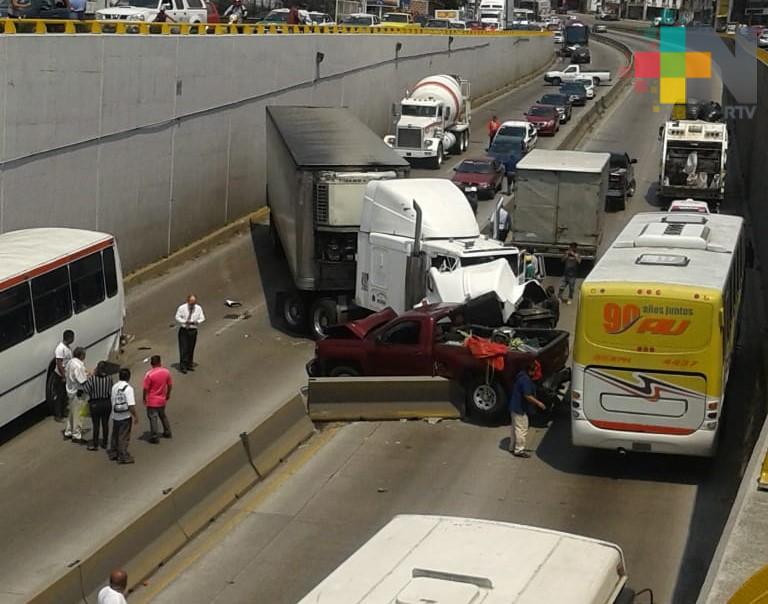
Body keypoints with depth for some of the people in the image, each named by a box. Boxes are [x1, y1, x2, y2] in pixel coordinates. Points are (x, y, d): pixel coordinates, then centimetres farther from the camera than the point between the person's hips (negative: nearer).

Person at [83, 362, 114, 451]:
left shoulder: (92, 378, -16)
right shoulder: (109, 378, -9)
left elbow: (86, 390, -14)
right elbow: (111, 389, -4)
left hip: (95, 404, -3)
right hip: (107, 403, 3)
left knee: (96, 424, 6)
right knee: (105, 423, 14)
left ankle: (95, 444, 11)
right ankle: (104, 443, 24)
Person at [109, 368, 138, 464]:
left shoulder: (114, 387, 4)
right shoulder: (128, 388, -18)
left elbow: (112, 401, 9)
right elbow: (131, 405, -20)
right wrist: (135, 416, -11)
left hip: (115, 416, 7)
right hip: (125, 416, -7)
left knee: (115, 435, 18)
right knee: (124, 437, 0)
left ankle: (113, 453, 28)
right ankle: (123, 457, 4)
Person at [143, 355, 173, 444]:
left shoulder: (149, 374, -20)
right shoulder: (166, 372, -7)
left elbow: (146, 388, -17)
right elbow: (170, 385, 3)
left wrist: (144, 398, -2)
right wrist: (168, 395, 19)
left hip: (152, 401, -5)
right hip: (162, 400, 5)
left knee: (153, 418, 3)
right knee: (163, 415, 24)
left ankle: (154, 437, 6)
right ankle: (167, 432, 35)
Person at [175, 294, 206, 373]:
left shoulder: (198, 308, 1)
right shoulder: (182, 308, -7)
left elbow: (202, 318, 7)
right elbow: (177, 317, -1)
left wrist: (197, 322, -15)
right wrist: (185, 322, -17)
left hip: (193, 330, 3)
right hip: (183, 330, -3)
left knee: (191, 349, 10)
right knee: (184, 348, -7)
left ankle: (189, 365, 23)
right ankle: (183, 366, -3)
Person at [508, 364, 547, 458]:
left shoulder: (521, 376, 9)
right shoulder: (526, 380, -23)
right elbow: (528, 396, -26)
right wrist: (538, 403, -17)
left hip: (515, 407, 11)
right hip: (520, 408, -11)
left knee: (515, 428, 19)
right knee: (522, 429, -2)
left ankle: (512, 447, 29)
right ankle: (519, 450, 3)